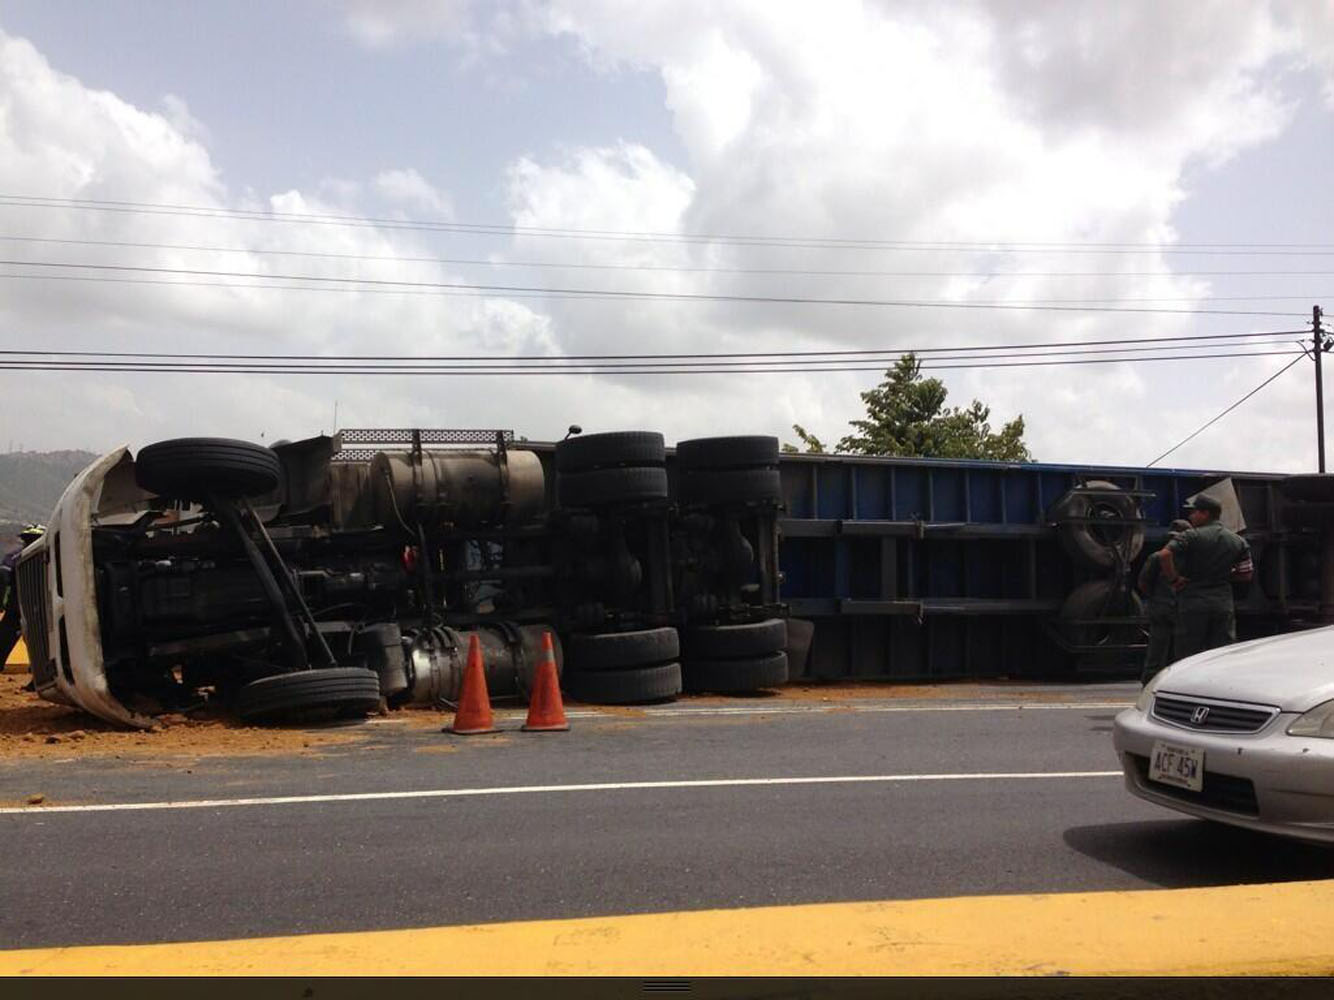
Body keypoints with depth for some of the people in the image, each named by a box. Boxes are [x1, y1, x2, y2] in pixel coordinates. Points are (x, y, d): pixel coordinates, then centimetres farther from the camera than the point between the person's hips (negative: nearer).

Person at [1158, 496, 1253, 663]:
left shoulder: (1192, 536, -7)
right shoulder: (1238, 541, 9)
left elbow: (1164, 555, -21)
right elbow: (1246, 575, 11)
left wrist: (1173, 579, -10)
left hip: (1193, 601, -4)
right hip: (1224, 603, 4)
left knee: (1186, 655, 1)